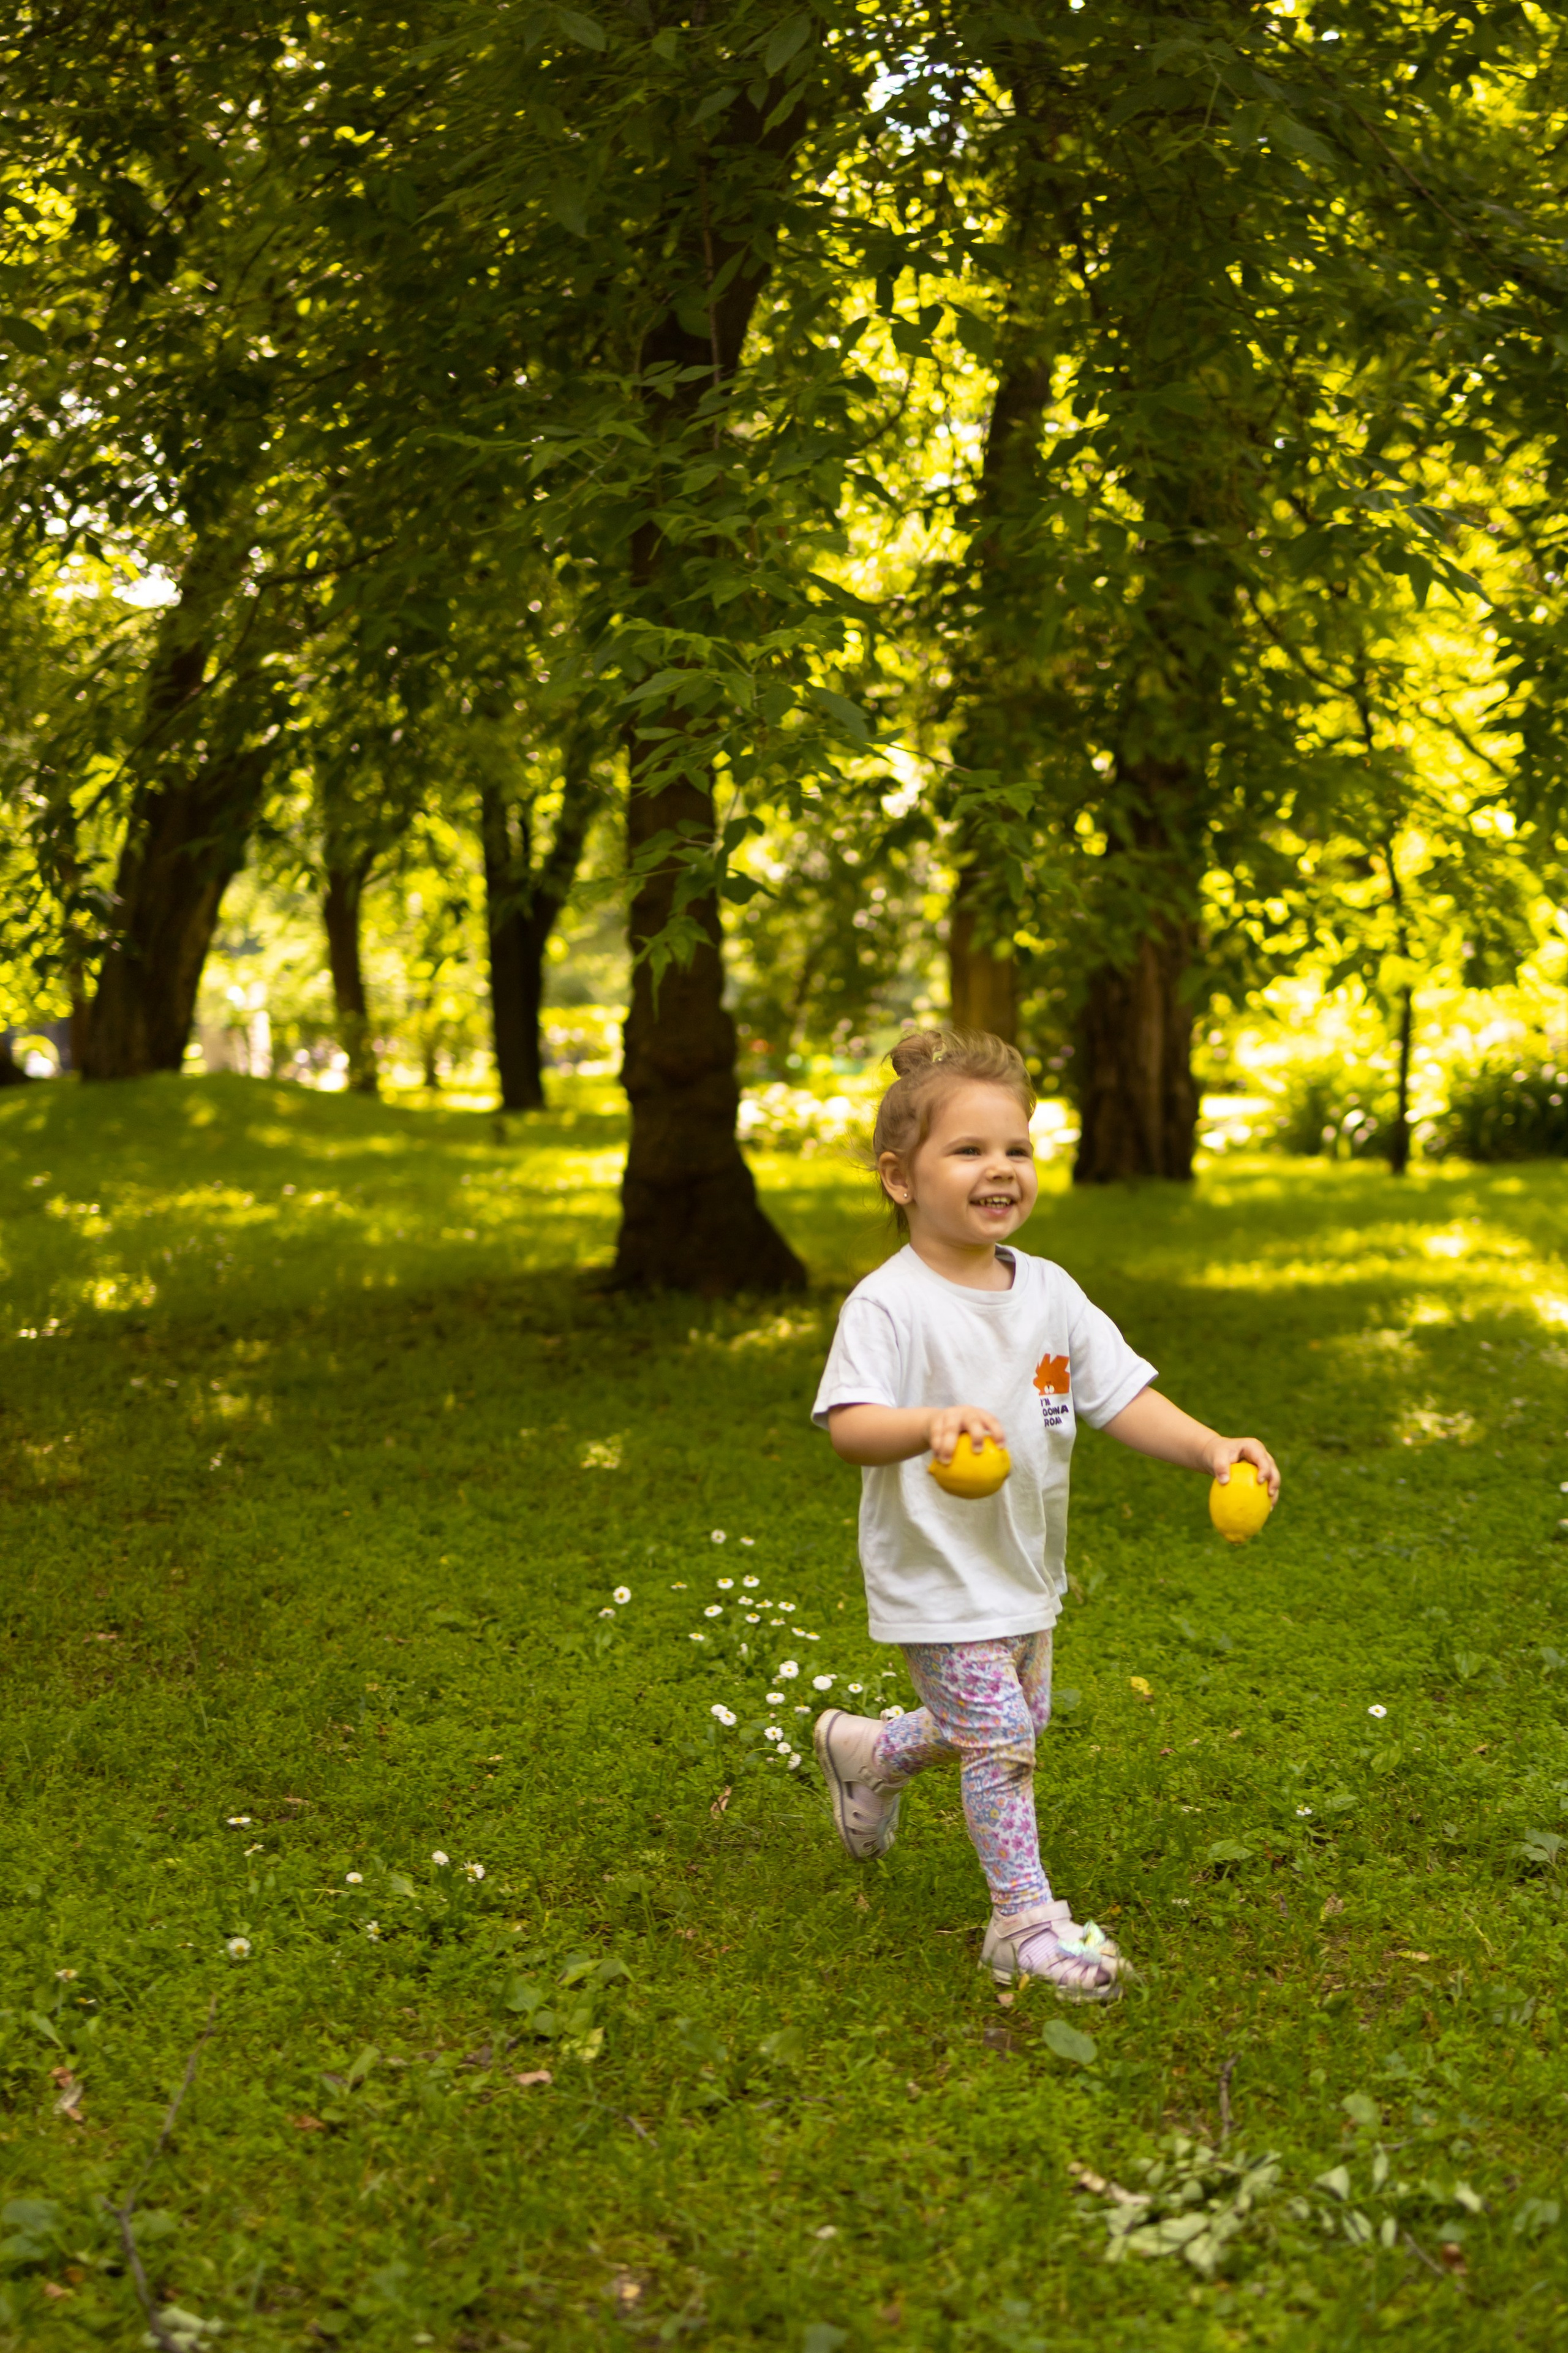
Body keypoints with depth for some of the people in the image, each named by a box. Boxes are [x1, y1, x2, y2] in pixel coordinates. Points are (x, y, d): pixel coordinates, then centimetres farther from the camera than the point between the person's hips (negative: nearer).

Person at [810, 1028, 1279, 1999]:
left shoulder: (1049, 1292, 0)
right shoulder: (889, 1305, -19)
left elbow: (1123, 1395, -1)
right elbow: (849, 1426, -28)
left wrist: (1211, 1448, -16)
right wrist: (930, 1425, -48)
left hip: (1027, 1563, 7)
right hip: (936, 1570, -7)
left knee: (1017, 1722, 21)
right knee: (1001, 1739, -9)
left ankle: (868, 1752, 46)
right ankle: (1026, 1923, 6)